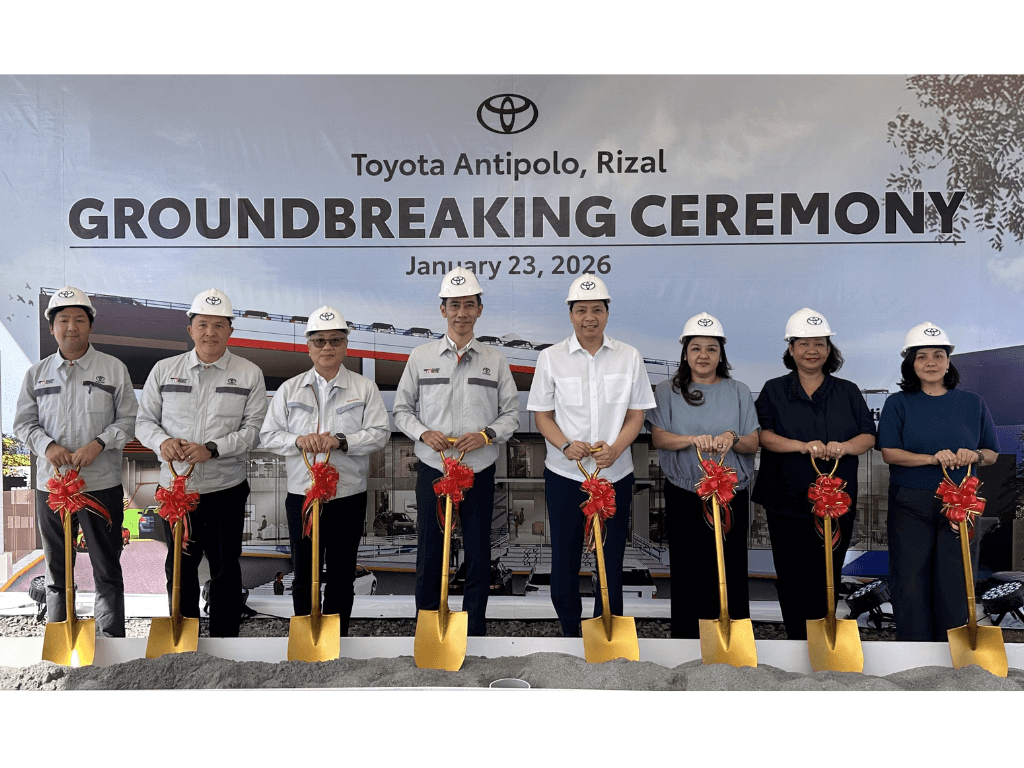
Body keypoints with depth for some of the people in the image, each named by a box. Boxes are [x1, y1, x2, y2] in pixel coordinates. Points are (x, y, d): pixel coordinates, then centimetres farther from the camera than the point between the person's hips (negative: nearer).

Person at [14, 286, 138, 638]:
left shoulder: (114, 368, 0)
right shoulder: (36, 373, 8)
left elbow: (128, 419, 0)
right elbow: (24, 422, 10)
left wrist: (98, 444, -15)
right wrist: (48, 446, -10)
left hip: (102, 484, -3)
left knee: (107, 566, 4)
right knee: (56, 566, 14)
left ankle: (111, 639, 14)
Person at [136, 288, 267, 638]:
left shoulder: (249, 374, -1)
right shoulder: (164, 370, 5)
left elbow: (254, 428, -6)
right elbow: (144, 420, 8)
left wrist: (212, 448, -19)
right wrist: (162, 441, -13)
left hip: (226, 488, -2)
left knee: (225, 568, 8)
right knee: (179, 566, 14)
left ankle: (224, 638, 23)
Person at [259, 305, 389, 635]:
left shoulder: (365, 388, 4)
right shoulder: (289, 389, 8)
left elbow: (379, 433, -4)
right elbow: (268, 435, 5)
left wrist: (341, 441, -18)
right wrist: (299, 440, -14)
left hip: (348, 495, -1)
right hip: (302, 494, 1)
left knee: (342, 571, 8)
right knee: (304, 571, 8)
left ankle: (337, 636, 21)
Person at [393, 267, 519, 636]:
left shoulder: (495, 361, 6)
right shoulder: (421, 357, 5)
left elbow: (511, 413, 7)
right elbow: (402, 409, 8)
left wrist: (486, 434, -12)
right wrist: (424, 433, -10)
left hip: (479, 472, 1)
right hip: (433, 471, 0)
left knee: (478, 554, 6)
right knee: (429, 553, 7)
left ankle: (475, 631, 20)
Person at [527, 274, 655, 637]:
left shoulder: (629, 358, 2)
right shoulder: (550, 358, 0)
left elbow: (636, 415, 3)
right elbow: (542, 415, 2)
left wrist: (614, 448, -15)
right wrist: (566, 446, -16)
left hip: (616, 474, 1)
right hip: (565, 475, 0)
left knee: (611, 561, 7)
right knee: (564, 558, 8)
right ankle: (570, 632, 27)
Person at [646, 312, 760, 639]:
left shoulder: (739, 392, 8)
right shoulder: (668, 391, 5)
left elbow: (753, 444, 4)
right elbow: (658, 438, -5)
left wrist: (733, 438, -18)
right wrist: (693, 440, -22)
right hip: (684, 497, 0)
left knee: (730, 571, 2)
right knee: (687, 571, 4)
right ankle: (686, 635, 17)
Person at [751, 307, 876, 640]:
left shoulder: (848, 392, 11)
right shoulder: (774, 391, 6)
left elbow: (869, 436, 5)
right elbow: (762, 435, -5)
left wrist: (844, 446, -16)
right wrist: (803, 446, -20)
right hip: (787, 502, -1)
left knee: (827, 579, 4)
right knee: (792, 579, 2)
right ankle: (800, 642, 15)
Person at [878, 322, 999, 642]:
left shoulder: (972, 403, 9)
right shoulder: (898, 404, 3)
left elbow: (992, 453, 11)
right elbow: (889, 453, -5)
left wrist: (974, 455, -11)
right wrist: (933, 459, -18)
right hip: (910, 504, -1)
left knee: (955, 579, 4)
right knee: (910, 581, 1)